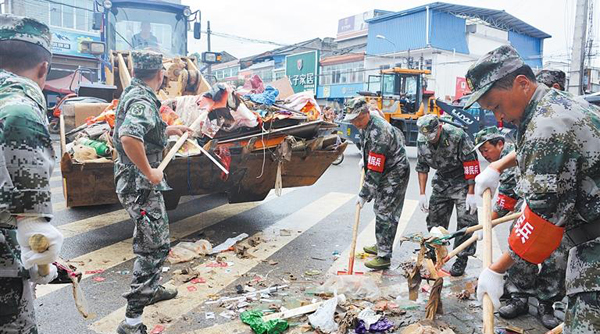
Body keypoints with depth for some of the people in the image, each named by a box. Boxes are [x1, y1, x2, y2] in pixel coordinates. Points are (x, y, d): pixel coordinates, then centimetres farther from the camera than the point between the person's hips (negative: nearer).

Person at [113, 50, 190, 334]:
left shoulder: (132, 93, 12)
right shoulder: (143, 101, -20)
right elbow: (129, 137, -38)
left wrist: (170, 130, 32)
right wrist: (149, 172, -28)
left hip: (134, 182, 10)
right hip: (140, 185, -10)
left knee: (149, 241, 24)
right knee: (155, 247, -5)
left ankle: (150, 289, 43)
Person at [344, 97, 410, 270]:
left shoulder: (378, 133, -31)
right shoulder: (366, 125, 0)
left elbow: (375, 171, -30)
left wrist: (364, 194, -26)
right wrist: (364, 159, 14)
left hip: (395, 173, -10)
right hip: (386, 172, 10)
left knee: (384, 212, -10)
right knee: (380, 208, 18)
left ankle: (384, 256, -3)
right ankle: (381, 245, 34)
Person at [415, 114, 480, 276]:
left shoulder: (457, 136, -27)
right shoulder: (422, 140, -11)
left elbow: (471, 164, -22)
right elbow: (422, 167, 1)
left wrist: (471, 194, -20)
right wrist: (422, 194, 1)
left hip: (462, 180, -5)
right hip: (441, 180, 5)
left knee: (466, 219, -7)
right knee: (434, 217, 8)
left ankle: (462, 259, 7)